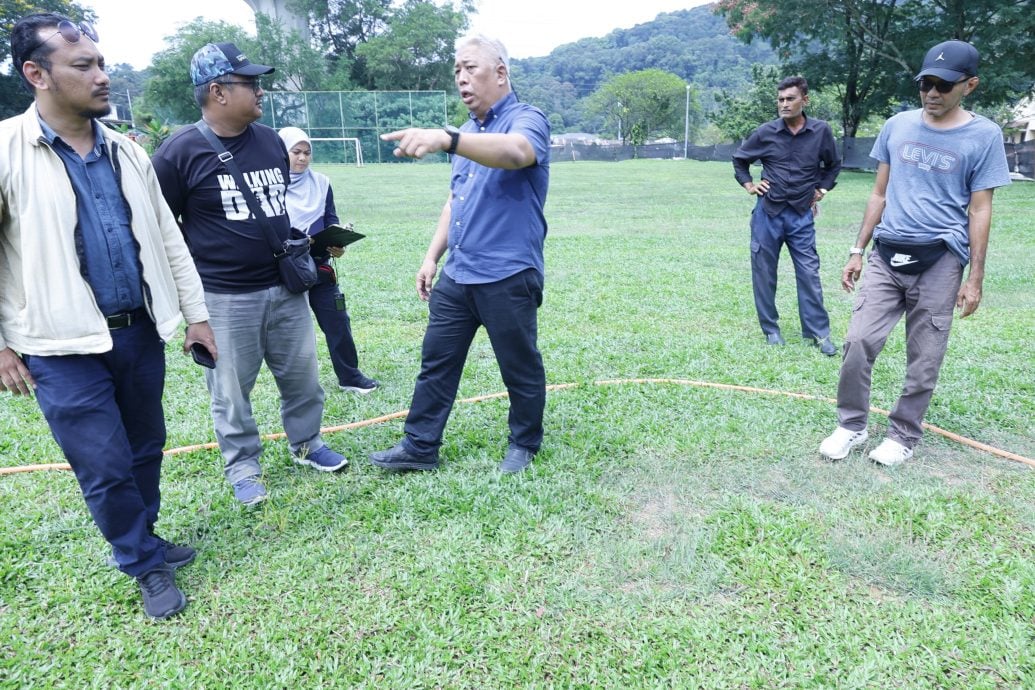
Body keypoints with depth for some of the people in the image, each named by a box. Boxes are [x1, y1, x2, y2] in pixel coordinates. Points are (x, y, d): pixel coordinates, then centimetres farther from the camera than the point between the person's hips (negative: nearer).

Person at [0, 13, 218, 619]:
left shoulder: (126, 152, 6)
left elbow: (168, 239, 10)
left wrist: (196, 313, 10)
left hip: (141, 332, 5)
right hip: (66, 348, -5)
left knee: (146, 449, 17)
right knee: (106, 467, 2)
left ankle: (143, 540, 39)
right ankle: (147, 563, 24)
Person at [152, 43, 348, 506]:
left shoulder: (272, 142, 7)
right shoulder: (179, 152, -10)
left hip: (284, 289, 5)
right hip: (223, 299, -5)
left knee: (302, 376, 15)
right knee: (231, 391, 8)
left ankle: (306, 444, 36)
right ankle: (243, 467, 27)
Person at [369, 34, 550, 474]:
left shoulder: (527, 120, -9)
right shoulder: (469, 134, 16)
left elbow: (515, 152, -35)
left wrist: (445, 139, -49)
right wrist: (432, 256, 16)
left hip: (508, 277, -7)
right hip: (457, 275, 8)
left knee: (520, 368, 8)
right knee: (436, 362, 10)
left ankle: (525, 444, 28)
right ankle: (420, 447, 22)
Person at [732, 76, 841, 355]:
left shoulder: (821, 131, -1)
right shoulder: (766, 133, -3)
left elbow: (833, 165, 17)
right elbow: (739, 158, 15)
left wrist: (822, 189, 8)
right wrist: (748, 184, 4)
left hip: (801, 215, 0)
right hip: (768, 212, 0)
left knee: (809, 273, -1)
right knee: (764, 272, 4)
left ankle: (819, 333, 7)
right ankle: (771, 329, 18)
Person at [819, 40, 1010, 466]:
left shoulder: (983, 136, 0)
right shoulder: (898, 126, 9)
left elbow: (979, 211, -1)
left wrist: (975, 278, -4)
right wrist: (857, 251, 11)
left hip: (940, 261, -2)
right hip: (887, 255, 3)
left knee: (923, 359, 3)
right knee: (858, 342, -6)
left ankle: (904, 435, 18)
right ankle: (852, 426, 11)